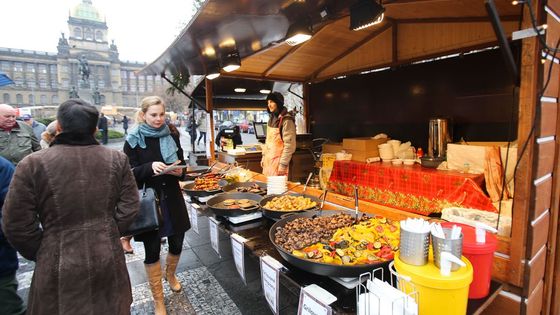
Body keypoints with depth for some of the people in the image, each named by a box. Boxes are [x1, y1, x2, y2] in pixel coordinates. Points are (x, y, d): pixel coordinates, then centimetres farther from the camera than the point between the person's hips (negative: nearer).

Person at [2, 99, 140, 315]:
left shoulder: (33, 164, -13)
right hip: (108, 259, 2)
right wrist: (109, 234, 11)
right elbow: (130, 207, -4)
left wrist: (40, 253, 10)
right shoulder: (117, 159, -7)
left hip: (60, 265, -1)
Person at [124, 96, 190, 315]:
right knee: (152, 251, 7)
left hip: (172, 198, 3)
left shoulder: (172, 135, 3)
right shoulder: (134, 139, -6)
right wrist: (150, 167, -25)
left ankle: (170, 274, 47)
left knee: (177, 244, 13)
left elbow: (182, 163, 11)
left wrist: (179, 170, -11)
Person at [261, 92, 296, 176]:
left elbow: (289, 145, -17)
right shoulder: (271, 119, 10)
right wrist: (263, 156, 15)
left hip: (278, 159, -7)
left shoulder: (286, 120, -14)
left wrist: (283, 164, -18)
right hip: (268, 159, 7)